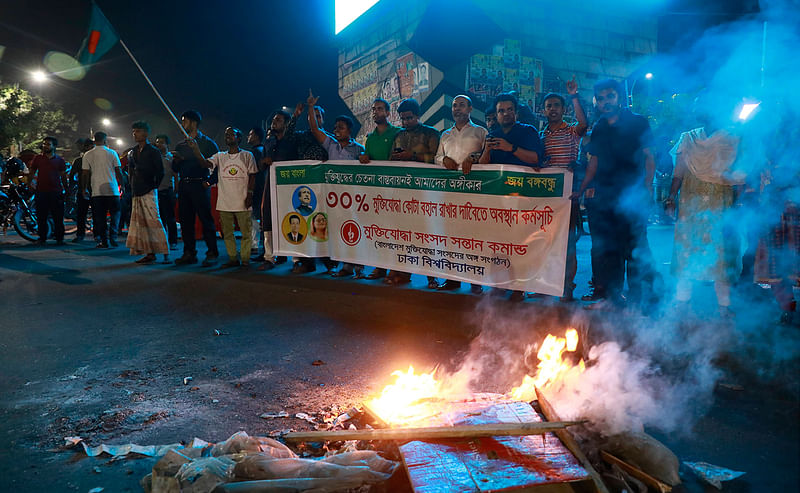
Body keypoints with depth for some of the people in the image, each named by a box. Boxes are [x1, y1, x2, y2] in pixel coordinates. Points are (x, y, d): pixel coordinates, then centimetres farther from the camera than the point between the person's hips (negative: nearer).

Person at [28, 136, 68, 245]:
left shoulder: (60, 160, 9)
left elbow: (63, 177, 12)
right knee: (42, 218, 3)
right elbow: (32, 174, 13)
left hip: (56, 192, -1)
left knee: (58, 218, 1)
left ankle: (59, 238, 9)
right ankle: (42, 238, 11)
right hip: (41, 191, 1)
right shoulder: (38, 158, 10)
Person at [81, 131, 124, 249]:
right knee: (115, 214, 11)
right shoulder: (112, 153, 2)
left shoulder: (88, 155, 4)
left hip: (96, 191, 1)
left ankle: (104, 241, 3)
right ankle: (112, 236, -3)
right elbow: (119, 172, 1)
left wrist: (84, 189, 12)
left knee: (100, 217, 6)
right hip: (112, 190, -1)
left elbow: (85, 174, 4)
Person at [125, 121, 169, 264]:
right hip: (136, 192, 7)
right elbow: (131, 171, 22)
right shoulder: (132, 152, 16)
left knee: (153, 221, -12)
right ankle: (150, 253, 8)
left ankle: (165, 252, -9)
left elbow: (160, 172, -3)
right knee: (140, 223, 4)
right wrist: (132, 187, 13)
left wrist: (153, 186, -4)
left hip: (148, 192, -7)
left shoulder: (153, 151, -2)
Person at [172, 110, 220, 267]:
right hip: (183, 185, 6)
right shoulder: (180, 145, 19)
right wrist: (177, 160, -1)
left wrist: (197, 152, -13)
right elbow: (175, 169, 20)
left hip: (199, 185, -6)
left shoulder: (207, 143, 2)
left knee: (206, 219, -8)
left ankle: (212, 253, -4)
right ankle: (189, 253, 12)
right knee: (185, 219, 5)